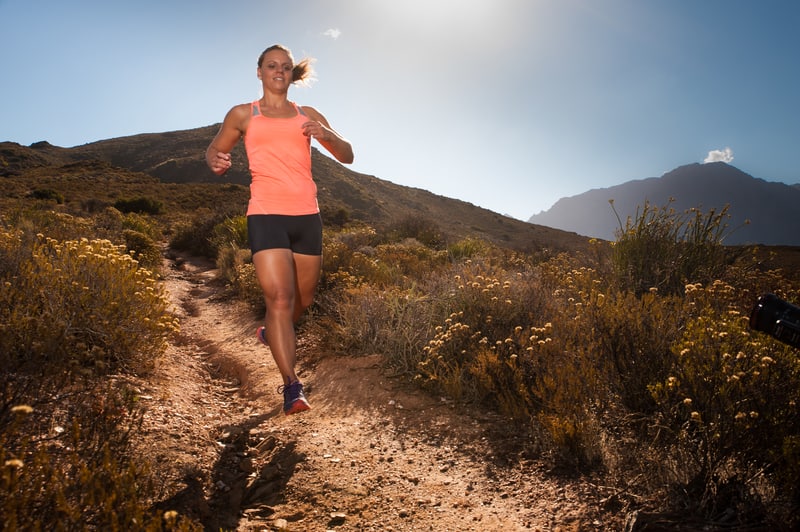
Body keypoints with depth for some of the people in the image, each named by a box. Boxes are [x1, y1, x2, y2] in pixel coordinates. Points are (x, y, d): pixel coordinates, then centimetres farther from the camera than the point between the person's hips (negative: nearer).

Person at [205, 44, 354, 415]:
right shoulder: (243, 115, 10)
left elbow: (347, 156, 12)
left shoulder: (308, 115, 15)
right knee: (279, 297, -15)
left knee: (304, 297, 14)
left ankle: (273, 333, 46)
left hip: (307, 216, 4)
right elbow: (214, 150, 18)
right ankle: (291, 385, -11)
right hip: (266, 215, -3)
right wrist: (217, 163, -7)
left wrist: (326, 135, -10)